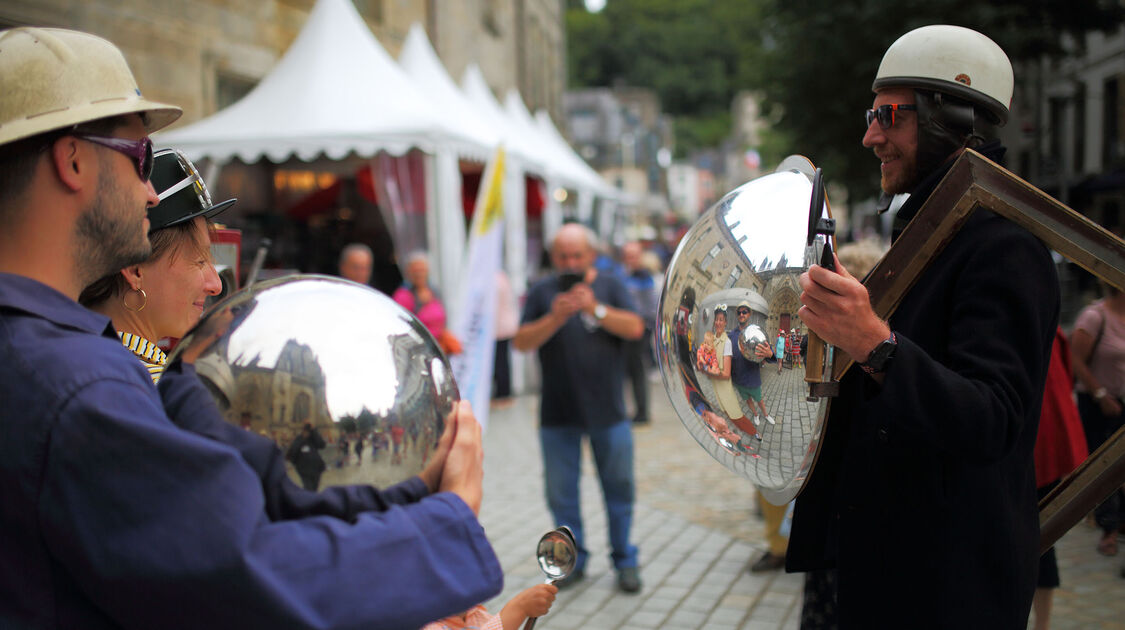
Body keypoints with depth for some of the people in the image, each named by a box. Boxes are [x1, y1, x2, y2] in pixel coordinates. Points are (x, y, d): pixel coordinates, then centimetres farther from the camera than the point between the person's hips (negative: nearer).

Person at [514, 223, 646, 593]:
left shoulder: (610, 287, 5)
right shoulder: (543, 292, 3)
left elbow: (635, 328, -9)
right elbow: (522, 343, -6)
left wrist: (596, 309, -23)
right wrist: (555, 318, -21)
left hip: (608, 411, 0)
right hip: (558, 415, 0)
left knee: (619, 488, 6)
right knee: (561, 492, 7)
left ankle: (624, 560, 19)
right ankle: (572, 560, 21)